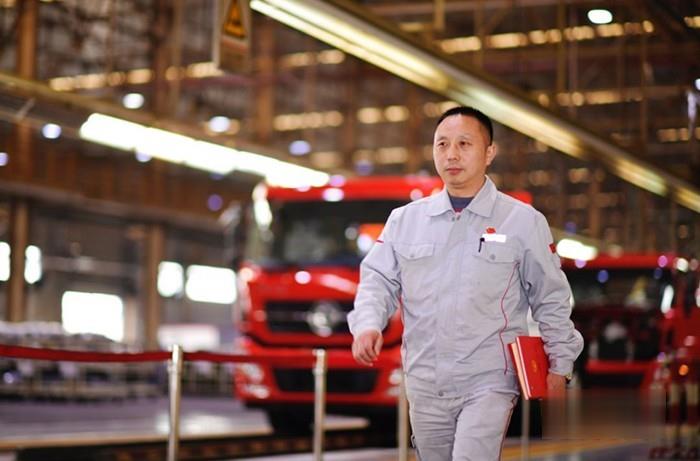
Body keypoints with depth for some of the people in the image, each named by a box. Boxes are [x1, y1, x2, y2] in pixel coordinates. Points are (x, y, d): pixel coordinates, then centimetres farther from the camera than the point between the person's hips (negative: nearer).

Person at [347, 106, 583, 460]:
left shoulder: (523, 221, 0)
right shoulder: (405, 219, 6)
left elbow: (551, 299, 4)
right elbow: (378, 280, 6)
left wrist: (559, 365, 0)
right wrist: (367, 324, -13)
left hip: (488, 382, -4)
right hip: (424, 385, 4)